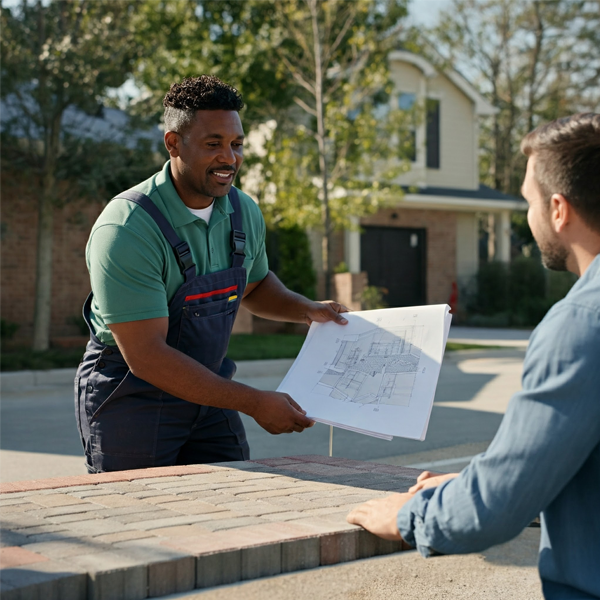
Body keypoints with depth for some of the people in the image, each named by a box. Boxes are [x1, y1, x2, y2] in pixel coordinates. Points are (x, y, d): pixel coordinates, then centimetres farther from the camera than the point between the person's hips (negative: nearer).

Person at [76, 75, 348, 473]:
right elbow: (146, 356, -28)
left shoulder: (244, 213, -2)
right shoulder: (127, 229, -24)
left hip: (206, 390, 6)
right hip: (131, 400, -6)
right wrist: (254, 403, -27)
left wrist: (308, 311, 0)